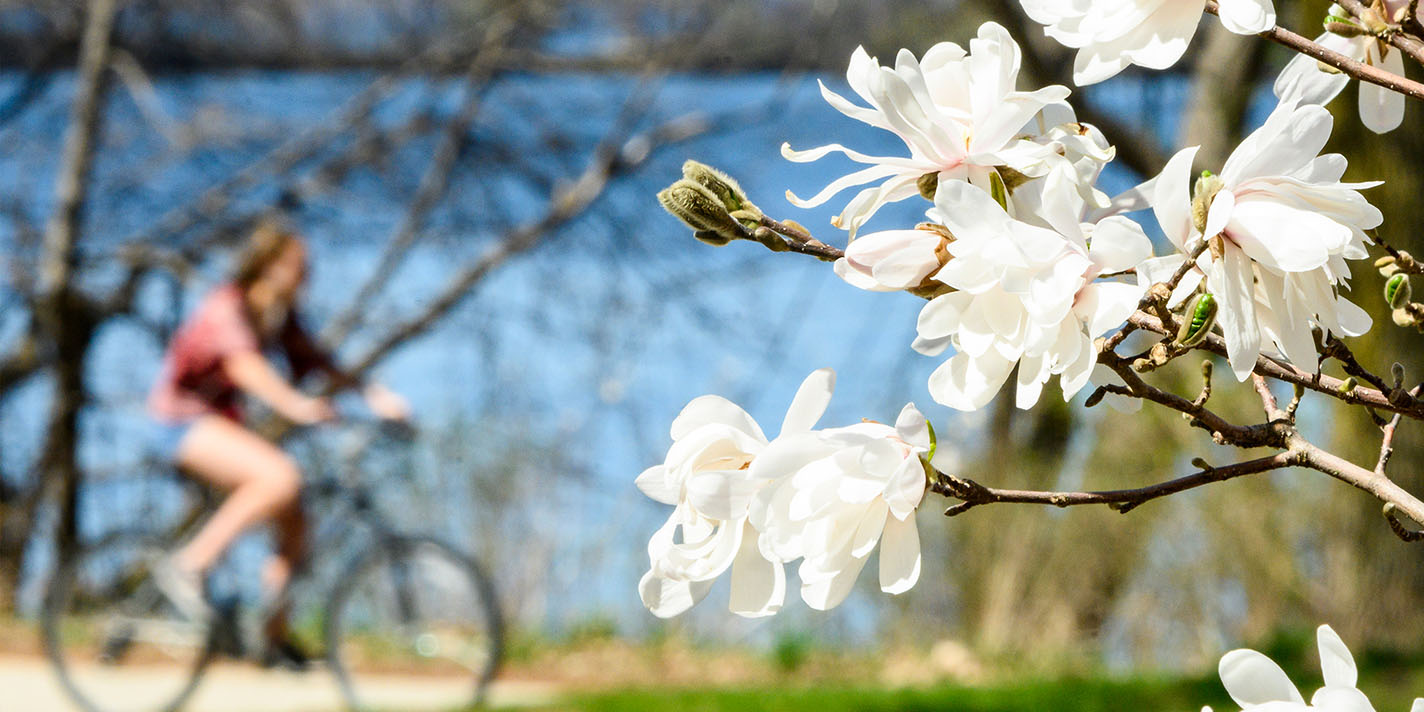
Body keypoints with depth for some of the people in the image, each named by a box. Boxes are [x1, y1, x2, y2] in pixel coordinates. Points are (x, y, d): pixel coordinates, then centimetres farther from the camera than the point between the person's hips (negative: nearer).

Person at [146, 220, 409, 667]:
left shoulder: (279, 318, 6)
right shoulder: (228, 308, -20)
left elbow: (312, 361, 5)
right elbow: (243, 364, -38)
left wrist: (372, 394, -10)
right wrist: (294, 405, -55)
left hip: (221, 421, 9)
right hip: (183, 423, -9)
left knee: (293, 522, 0)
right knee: (281, 477, -30)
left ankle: (273, 638, 8)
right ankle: (189, 564, -21)